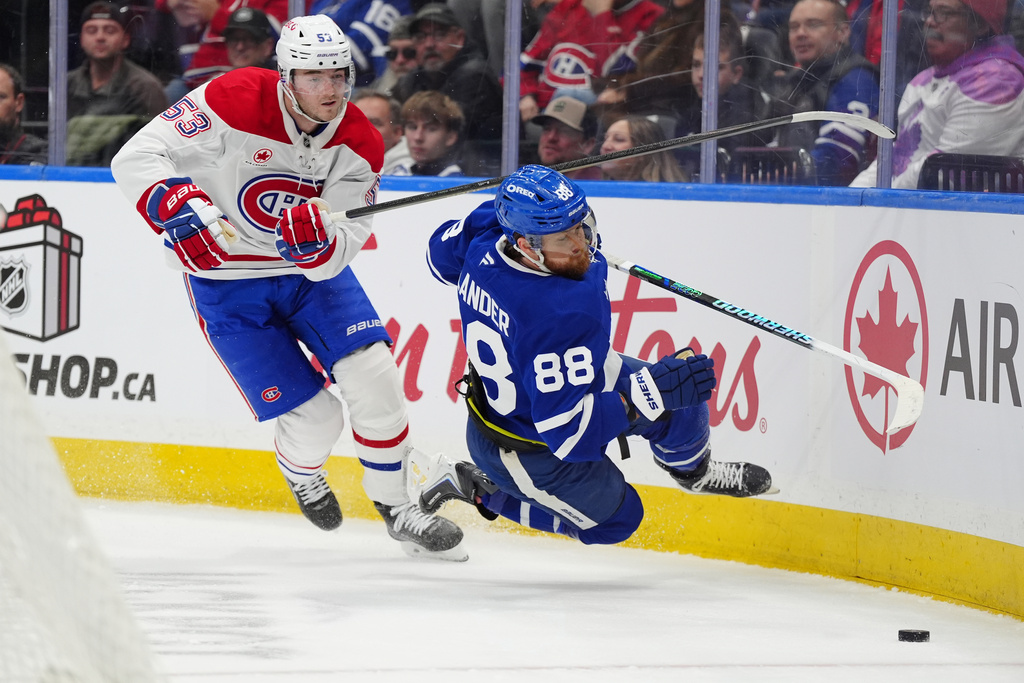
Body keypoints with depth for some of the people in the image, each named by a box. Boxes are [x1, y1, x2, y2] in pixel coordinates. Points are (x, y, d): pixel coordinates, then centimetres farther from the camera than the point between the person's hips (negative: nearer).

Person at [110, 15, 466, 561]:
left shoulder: (359, 145, -13)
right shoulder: (234, 102, -25)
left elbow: (334, 259, -16)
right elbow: (136, 157, -25)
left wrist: (316, 239, -39)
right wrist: (179, 210, -41)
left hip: (311, 269, 4)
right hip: (227, 282, -4)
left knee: (372, 376, -16)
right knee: (314, 421, -10)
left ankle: (396, 510, 5)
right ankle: (301, 474, 29)